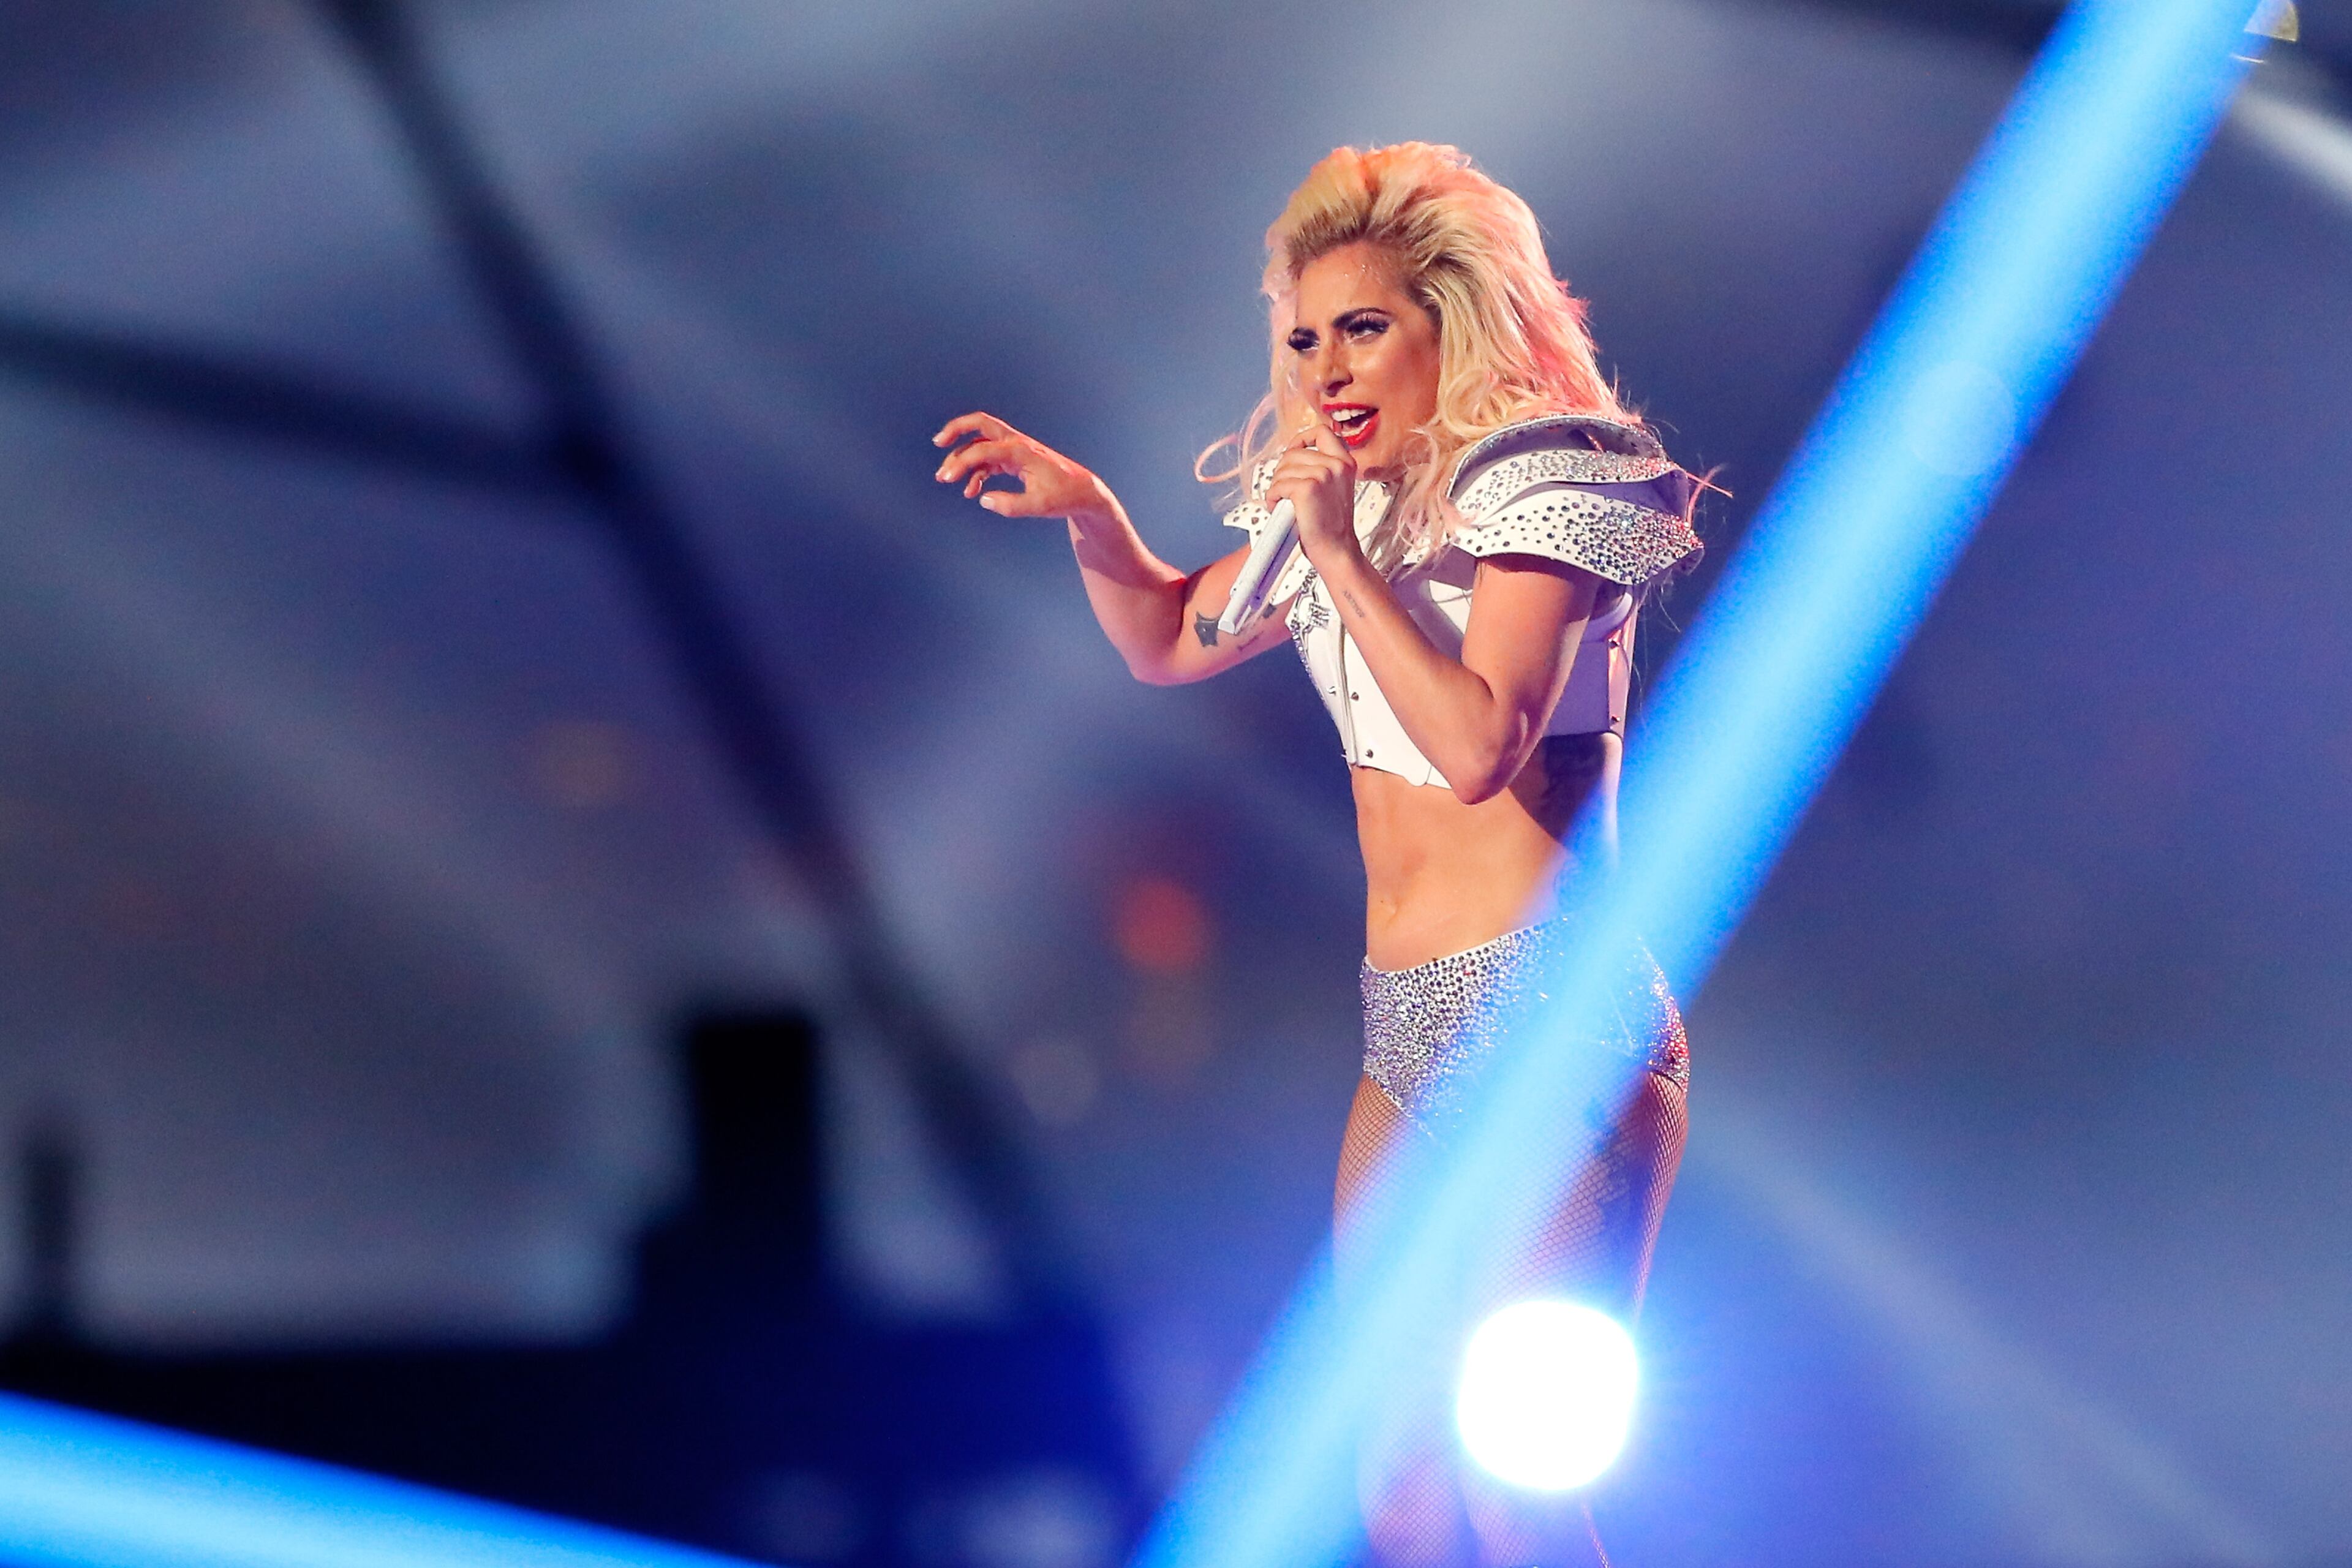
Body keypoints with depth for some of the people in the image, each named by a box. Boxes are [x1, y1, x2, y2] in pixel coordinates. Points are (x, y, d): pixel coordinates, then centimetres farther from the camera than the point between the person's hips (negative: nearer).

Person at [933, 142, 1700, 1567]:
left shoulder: (1537, 490, -8)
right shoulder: (1349, 499, 16)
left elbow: (1478, 746, -21)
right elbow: (1169, 640, 28)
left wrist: (1341, 558, -21)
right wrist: (1090, 513, 10)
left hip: (1550, 1026, -8)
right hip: (1410, 1038, 8)